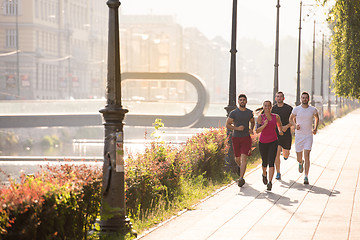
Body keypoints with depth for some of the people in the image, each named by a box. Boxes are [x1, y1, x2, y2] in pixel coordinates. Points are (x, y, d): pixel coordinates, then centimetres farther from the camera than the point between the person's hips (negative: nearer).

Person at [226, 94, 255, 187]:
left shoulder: (249, 112, 5)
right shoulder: (233, 113, -3)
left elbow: (252, 122, 23)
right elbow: (227, 125, -3)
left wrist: (251, 129, 3)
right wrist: (237, 128, -18)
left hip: (246, 138, 0)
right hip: (236, 138, 0)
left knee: (244, 158, -14)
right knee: (237, 159, 11)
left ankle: (241, 178, -19)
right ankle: (241, 168, 45)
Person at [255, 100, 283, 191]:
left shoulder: (276, 117, 0)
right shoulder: (260, 117, -5)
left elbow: (280, 125, 21)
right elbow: (257, 131, -14)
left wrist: (280, 131, 2)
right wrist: (264, 125, -28)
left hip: (273, 142, 0)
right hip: (263, 142, 0)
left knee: (271, 163, -15)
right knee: (265, 162, 15)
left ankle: (270, 182, -20)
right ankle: (264, 174, 47)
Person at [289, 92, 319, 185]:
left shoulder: (313, 110, -1)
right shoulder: (296, 109, -3)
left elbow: (317, 118, 20)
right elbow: (291, 119, 13)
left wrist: (315, 128, 6)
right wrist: (295, 125, -8)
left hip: (308, 136, -1)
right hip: (298, 136, 1)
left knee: (307, 156, -14)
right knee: (299, 158, 7)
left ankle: (306, 177, -10)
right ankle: (300, 163, 46)